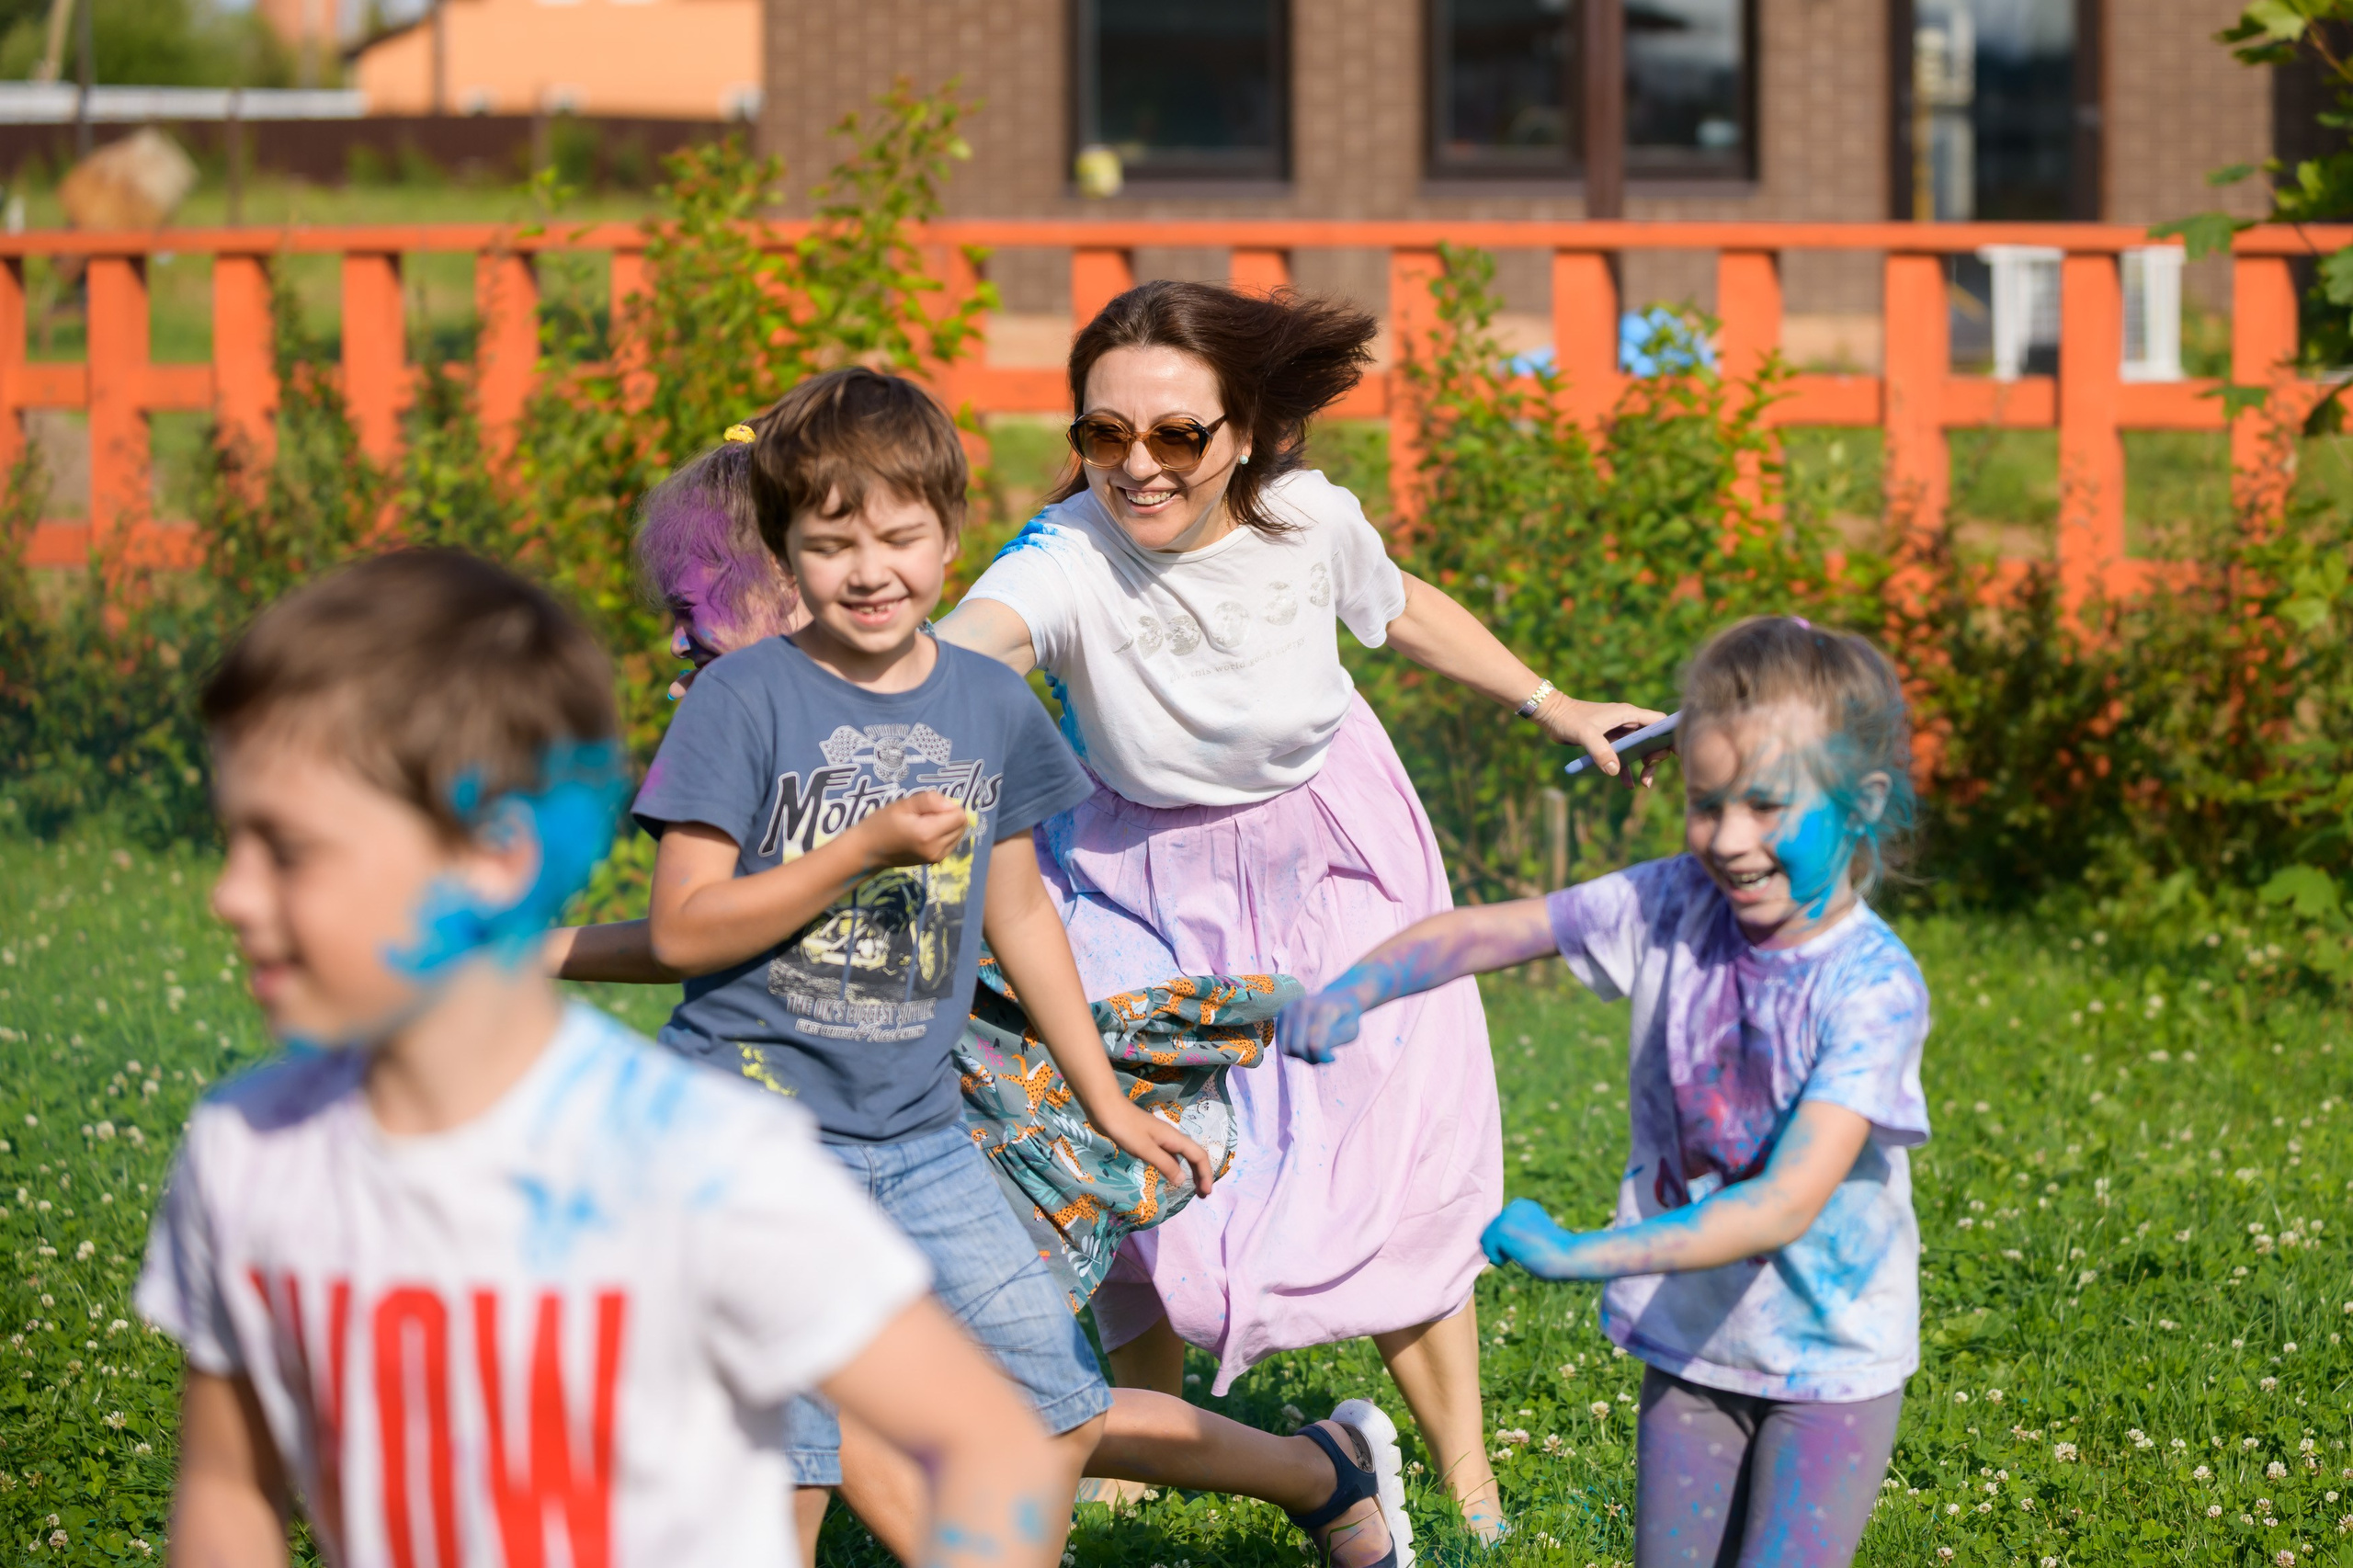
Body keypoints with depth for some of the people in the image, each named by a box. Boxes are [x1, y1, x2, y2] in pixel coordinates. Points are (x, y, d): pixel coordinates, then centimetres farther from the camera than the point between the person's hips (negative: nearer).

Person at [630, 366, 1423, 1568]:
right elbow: (681, 930, -13)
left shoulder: (990, 706, 6)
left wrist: (1107, 1101, 23)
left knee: (1061, 1423, 9)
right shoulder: (747, 699, -9)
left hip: (916, 1136, 4)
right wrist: (863, 851, -21)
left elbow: (1016, 906, 19)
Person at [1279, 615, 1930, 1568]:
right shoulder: (1671, 906, -9)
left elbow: (1786, 1204, -32)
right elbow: (1481, 933, -1)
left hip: (1830, 1358, -4)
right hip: (1688, 1343, 4)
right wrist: (1351, 993, -21)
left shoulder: (1873, 986, -24)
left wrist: (1584, 1257, -38)